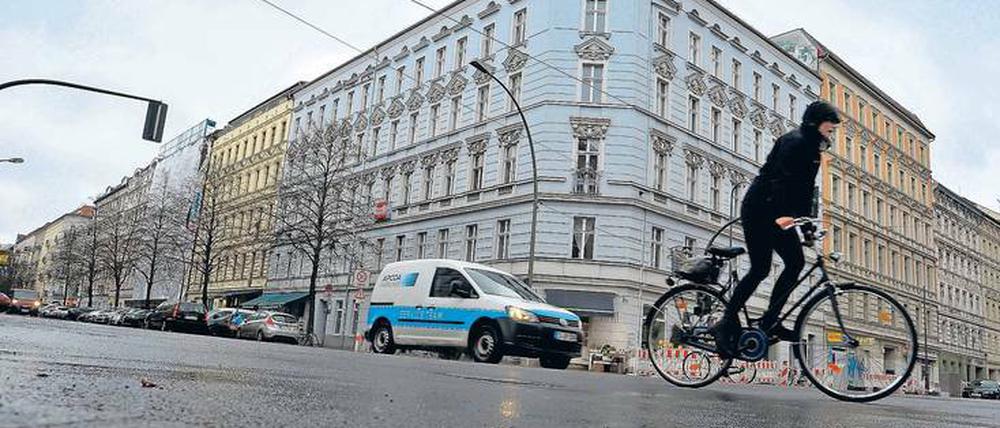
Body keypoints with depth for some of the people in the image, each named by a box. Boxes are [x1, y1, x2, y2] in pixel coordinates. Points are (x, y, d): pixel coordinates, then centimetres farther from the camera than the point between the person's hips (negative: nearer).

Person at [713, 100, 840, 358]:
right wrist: (782, 214, -37)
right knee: (760, 269, -12)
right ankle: (727, 323, -6)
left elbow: (804, 189, 19)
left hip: (777, 213, 9)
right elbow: (781, 179, -25)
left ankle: (770, 321, 5)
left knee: (796, 262, 3)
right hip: (759, 210, -9)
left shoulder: (812, 148, 19)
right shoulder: (794, 141, -11)